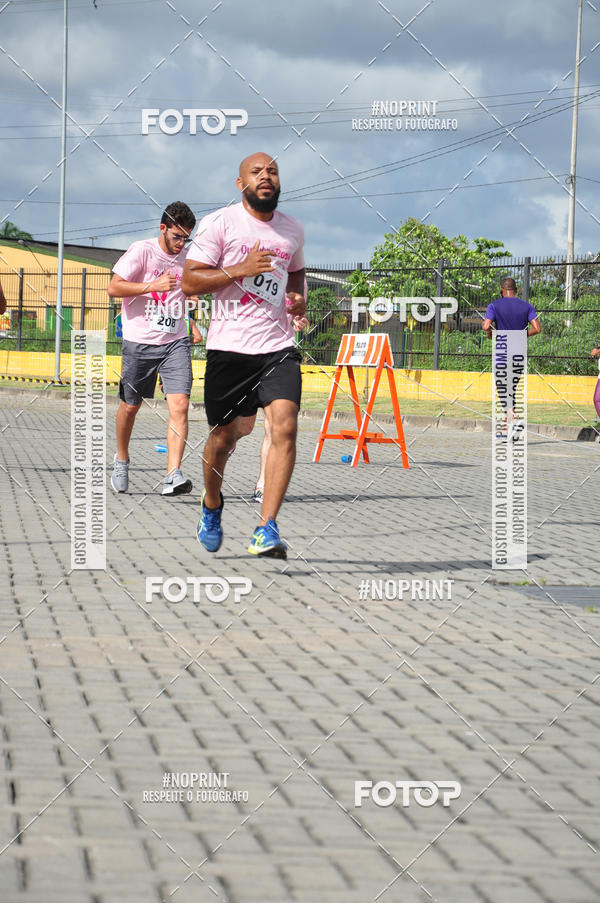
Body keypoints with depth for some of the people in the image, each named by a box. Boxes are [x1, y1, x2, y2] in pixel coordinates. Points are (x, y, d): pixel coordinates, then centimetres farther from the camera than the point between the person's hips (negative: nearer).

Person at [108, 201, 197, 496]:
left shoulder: (188, 257, 7)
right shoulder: (141, 251, -7)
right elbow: (114, 288, -15)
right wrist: (153, 286, -23)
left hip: (176, 342, 3)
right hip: (139, 342, -2)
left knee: (179, 405, -15)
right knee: (130, 405, 10)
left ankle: (173, 475, -20)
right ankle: (121, 459, 36)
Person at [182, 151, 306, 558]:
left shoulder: (293, 230, 11)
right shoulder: (219, 224, -3)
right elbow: (190, 282, -7)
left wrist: (299, 298, 9)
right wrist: (240, 269, -18)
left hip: (278, 347, 2)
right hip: (229, 347, -2)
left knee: (285, 426, -17)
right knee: (224, 436, 7)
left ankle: (267, 530, -18)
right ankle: (212, 505, 38)